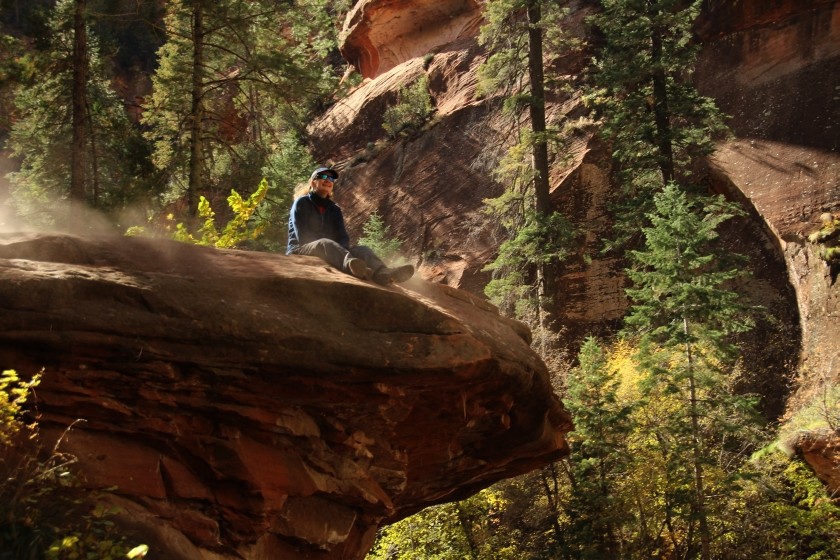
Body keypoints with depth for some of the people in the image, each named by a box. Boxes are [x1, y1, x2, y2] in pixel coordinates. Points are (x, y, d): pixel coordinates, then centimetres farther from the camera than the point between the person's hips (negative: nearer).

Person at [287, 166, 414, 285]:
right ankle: (352, 264, -75)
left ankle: (382, 273, -59)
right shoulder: (301, 203, 3)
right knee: (324, 244, -38)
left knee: (362, 249, -20)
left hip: (327, 254, 5)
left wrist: (342, 249, -20)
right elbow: (302, 236, -11)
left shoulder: (334, 209, 18)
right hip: (300, 251, -5)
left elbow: (342, 236, 2)